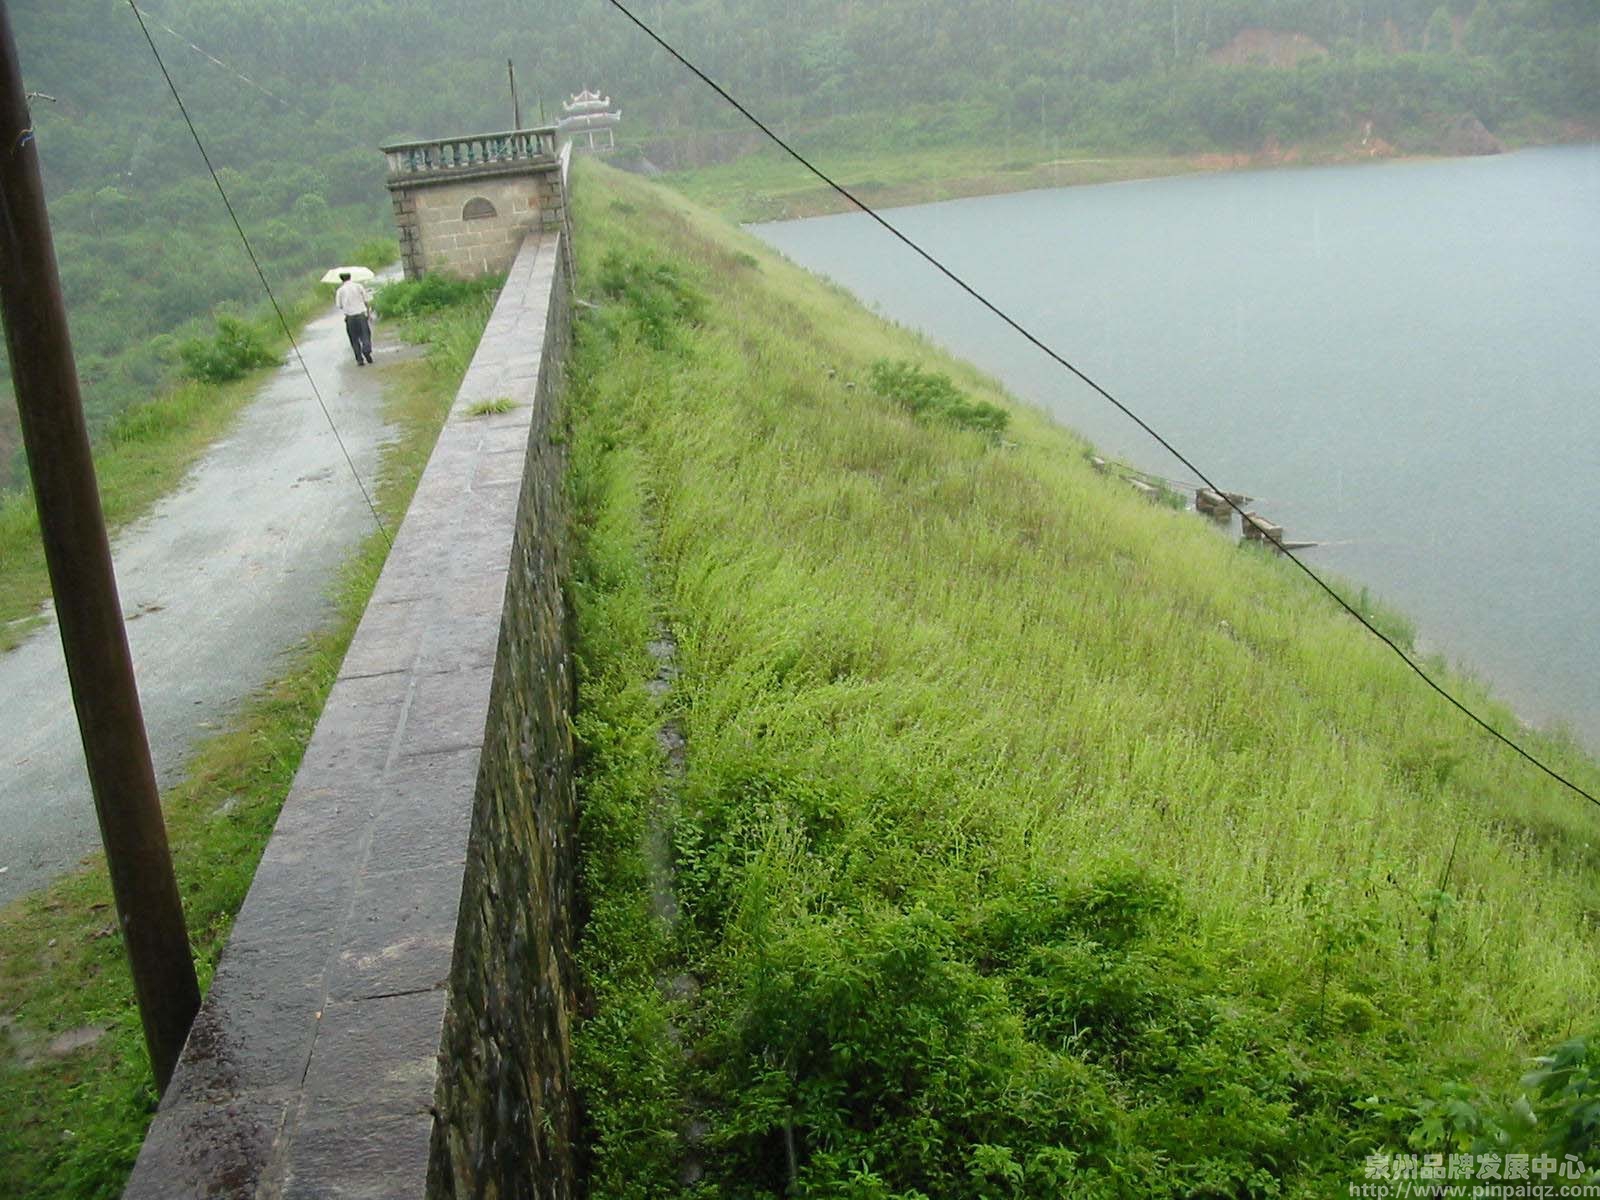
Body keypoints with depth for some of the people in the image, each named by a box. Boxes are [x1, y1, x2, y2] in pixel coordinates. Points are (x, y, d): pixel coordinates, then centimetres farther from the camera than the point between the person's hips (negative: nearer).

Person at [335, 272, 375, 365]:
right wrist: (369, 313, 10)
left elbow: (339, 306, 2)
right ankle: (367, 351, -23)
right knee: (365, 335, 4)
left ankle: (360, 359, 6)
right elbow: (367, 301, 2)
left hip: (350, 317, 0)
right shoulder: (358, 286, 2)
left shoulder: (340, 290, 1)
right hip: (361, 314, 0)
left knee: (354, 339, 9)